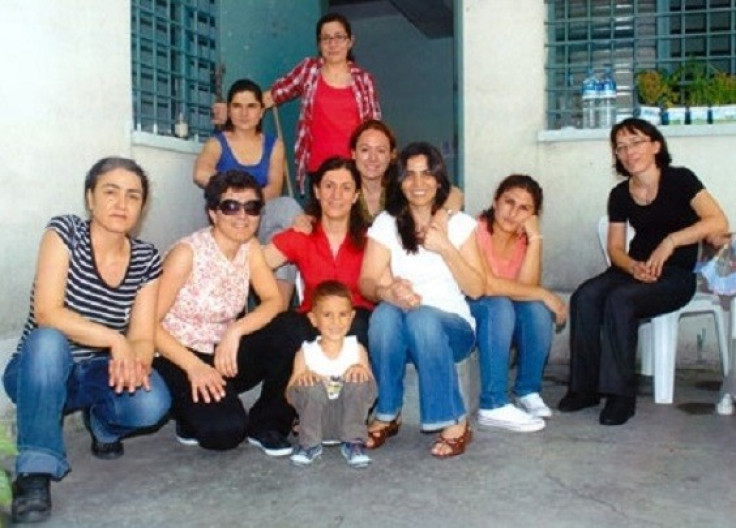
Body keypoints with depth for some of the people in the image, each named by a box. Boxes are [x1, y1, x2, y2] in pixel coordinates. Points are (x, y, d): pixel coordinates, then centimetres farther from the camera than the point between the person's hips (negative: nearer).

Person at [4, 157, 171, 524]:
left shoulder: (147, 259, -4)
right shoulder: (64, 232, -14)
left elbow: (142, 338, -8)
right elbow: (46, 314, -24)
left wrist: (133, 361, -30)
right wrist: (115, 340, -30)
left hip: (97, 374, 3)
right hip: (39, 373, -3)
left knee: (152, 403, -28)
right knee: (47, 340, -38)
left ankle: (101, 422, 9)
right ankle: (36, 471, -29)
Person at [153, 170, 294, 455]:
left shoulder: (251, 247, -1)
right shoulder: (187, 253, -19)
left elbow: (274, 301, -6)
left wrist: (236, 331, -23)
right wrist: (194, 366, -27)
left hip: (223, 355, 6)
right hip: (177, 358, -6)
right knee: (225, 431, -29)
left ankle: (267, 425, 0)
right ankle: (191, 417, 8)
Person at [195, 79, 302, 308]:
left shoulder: (274, 144, 15)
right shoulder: (217, 143, 9)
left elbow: (275, 189, -3)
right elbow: (200, 174, -15)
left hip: (262, 220, 3)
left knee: (287, 208, -34)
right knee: (289, 208, -32)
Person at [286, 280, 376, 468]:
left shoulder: (357, 349, 1)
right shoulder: (306, 352, -1)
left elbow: (371, 389, -2)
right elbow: (290, 395, -3)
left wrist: (361, 369, -23)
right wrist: (301, 377, -25)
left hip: (349, 415, 1)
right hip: (317, 418, -1)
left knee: (358, 382, -25)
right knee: (312, 387, -28)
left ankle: (353, 443, -14)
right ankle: (309, 444, -12)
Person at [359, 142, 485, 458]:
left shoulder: (459, 223, 4)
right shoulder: (386, 224, 4)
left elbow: (476, 289, -4)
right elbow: (367, 282, -8)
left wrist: (445, 248, -17)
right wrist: (388, 291, -32)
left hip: (451, 327, -1)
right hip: (399, 334, 1)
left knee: (423, 317, -35)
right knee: (385, 313, -33)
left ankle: (455, 423, -22)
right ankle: (387, 414, -16)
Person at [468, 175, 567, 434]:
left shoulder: (526, 239, 0)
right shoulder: (475, 231, -17)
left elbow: (526, 288, -17)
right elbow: (485, 285, -29)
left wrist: (535, 239, -21)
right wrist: (543, 294, -23)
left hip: (506, 324, 5)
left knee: (537, 309, -22)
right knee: (499, 306, -33)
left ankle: (528, 391, -5)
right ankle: (493, 406, -30)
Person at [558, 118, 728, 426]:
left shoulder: (679, 180, -7)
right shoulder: (619, 195, 7)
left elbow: (718, 222, -19)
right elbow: (615, 248, 8)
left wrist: (670, 241, -30)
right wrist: (633, 266, -15)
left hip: (676, 275, -5)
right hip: (635, 270, 5)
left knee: (619, 300, -33)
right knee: (585, 296, -24)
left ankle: (620, 394, -23)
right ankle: (584, 387, -17)